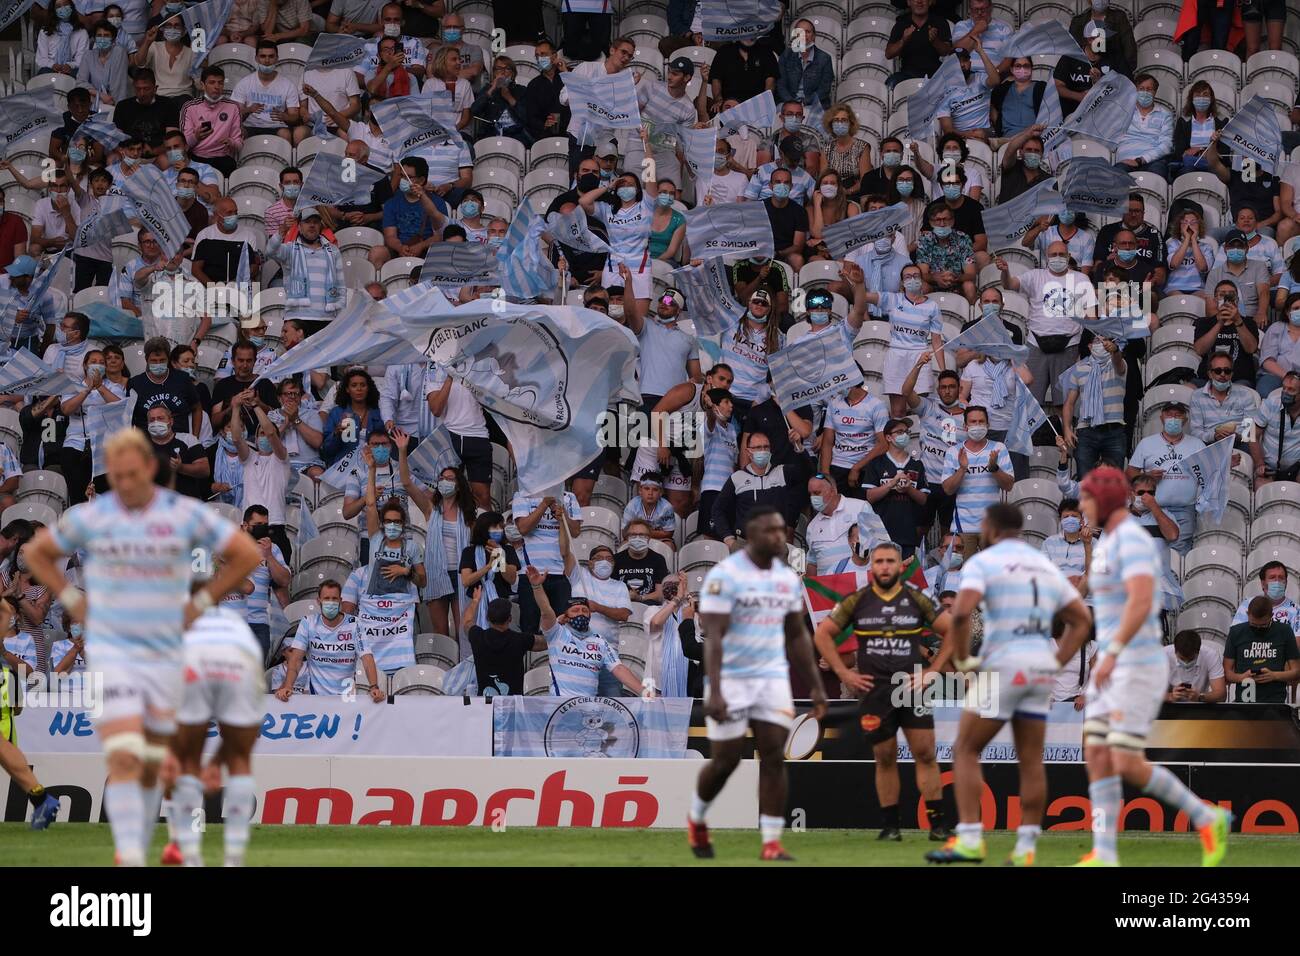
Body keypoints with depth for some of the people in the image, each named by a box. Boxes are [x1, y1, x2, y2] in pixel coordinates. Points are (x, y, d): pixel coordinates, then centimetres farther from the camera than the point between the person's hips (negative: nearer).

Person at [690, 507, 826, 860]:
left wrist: (815, 686, 14)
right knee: (726, 760, 1)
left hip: (773, 678, 5)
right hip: (732, 679, -5)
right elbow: (714, 637, -19)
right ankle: (696, 819, 29)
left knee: (774, 757, -5)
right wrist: (714, 691, -27)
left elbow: (796, 636, 17)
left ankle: (772, 842, -3)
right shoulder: (725, 575, -13)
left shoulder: (788, 578, 7)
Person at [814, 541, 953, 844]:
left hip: (911, 686, 0)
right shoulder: (857, 601, 5)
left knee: (925, 754, -7)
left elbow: (952, 633, 8)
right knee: (885, 759, 3)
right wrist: (844, 673, 2)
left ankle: (937, 823, -6)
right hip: (873, 690, 0)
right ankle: (890, 825, 10)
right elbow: (822, 634, 9)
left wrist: (932, 671, 1)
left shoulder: (916, 600, 4)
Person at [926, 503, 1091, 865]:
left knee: (966, 752, 4)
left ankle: (969, 839, -6)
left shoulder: (983, 562, -3)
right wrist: (1058, 662, 15)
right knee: (1031, 761, 6)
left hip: (1002, 665, -5)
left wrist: (961, 659, -7)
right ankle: (1026, 847, 3)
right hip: (1041, 665, 6)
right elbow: (1082, 620, 19)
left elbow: (961, 612, -20)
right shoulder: (1046, 566, 17)